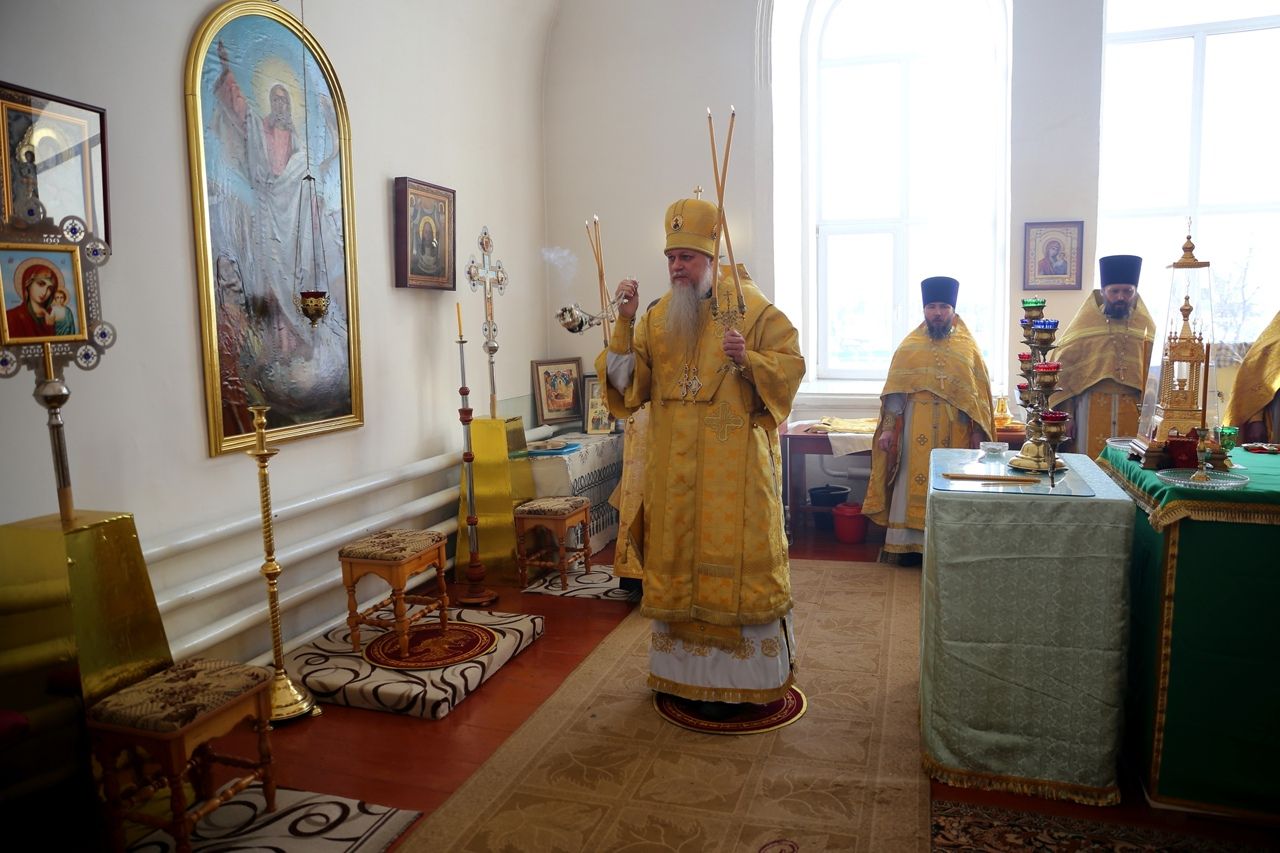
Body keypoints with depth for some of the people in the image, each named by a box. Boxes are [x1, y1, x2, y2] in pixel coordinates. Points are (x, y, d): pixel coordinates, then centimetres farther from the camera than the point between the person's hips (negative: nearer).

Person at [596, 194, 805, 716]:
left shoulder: (750, 307, -2)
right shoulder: (657, 317, 10)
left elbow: (791, 363, -4)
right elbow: (628, 384, 3)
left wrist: (748, 359, -22)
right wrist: (625, 324, -9)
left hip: (735, 467, -4)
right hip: (674, 470, 5)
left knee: (734, 561, 0)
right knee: (677, 560, 10)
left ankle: (740, 680, 14)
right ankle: (685, 671, 25)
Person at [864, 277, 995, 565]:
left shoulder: (968, 348, 3)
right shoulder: (908, 347, 4)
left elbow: (979, 394, 3)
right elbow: (894, 392, 2)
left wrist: (978, 433, -3)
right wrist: (888, 428, -5)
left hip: (954, 433, 0)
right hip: (915, 433, 0)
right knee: (913, 487, 3)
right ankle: (910, 544, 10)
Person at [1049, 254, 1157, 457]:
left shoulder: (1146, 327, 7)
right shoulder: (1083, 325, 1)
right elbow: (1063, 371, -1)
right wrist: (1065, 415, -6)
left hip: (1134, 411, 2)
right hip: (1091, 410, -1)